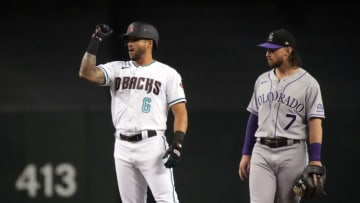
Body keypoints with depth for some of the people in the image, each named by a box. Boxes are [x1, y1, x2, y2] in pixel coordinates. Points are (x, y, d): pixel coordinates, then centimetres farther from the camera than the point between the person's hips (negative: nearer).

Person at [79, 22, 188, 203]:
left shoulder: (168, 74, 2)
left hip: (152, 146, -4)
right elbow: (86, 73, -3)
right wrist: (95, 41, -8)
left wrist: (177, 145, -15)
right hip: (123, 147, 4)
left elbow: (180, 112, -2)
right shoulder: (117, 69, 12)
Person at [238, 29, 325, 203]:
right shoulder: (262, 81, 13)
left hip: (292, 154, -4)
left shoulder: (308, 83, -3)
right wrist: (246, 154, 14)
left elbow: (315, 123, -8)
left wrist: (315, 161, -16)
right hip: (261, 152, 4)